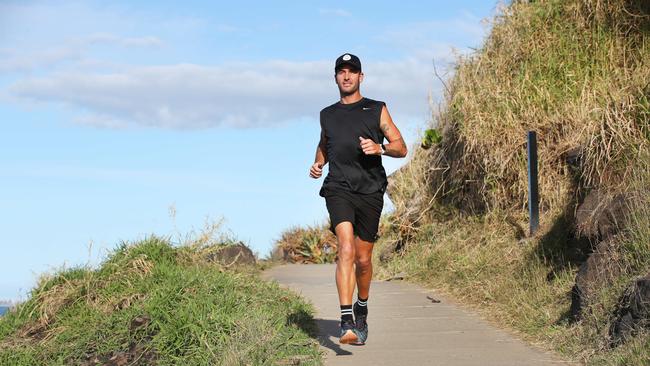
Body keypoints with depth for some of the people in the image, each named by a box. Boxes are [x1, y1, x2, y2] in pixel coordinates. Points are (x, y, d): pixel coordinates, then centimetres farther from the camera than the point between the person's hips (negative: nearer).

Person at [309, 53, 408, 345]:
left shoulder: (377, 110, 11)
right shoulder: (327, 115, 19)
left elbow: (401, 148, 6)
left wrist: (379, 148, -14)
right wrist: (317, 164, 15)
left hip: (370, 191, 0)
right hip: (338, 189, 0)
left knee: (363, 259, 6)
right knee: (346, 249, -21)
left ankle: (362, 310, 34)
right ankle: (347, 321, -29)